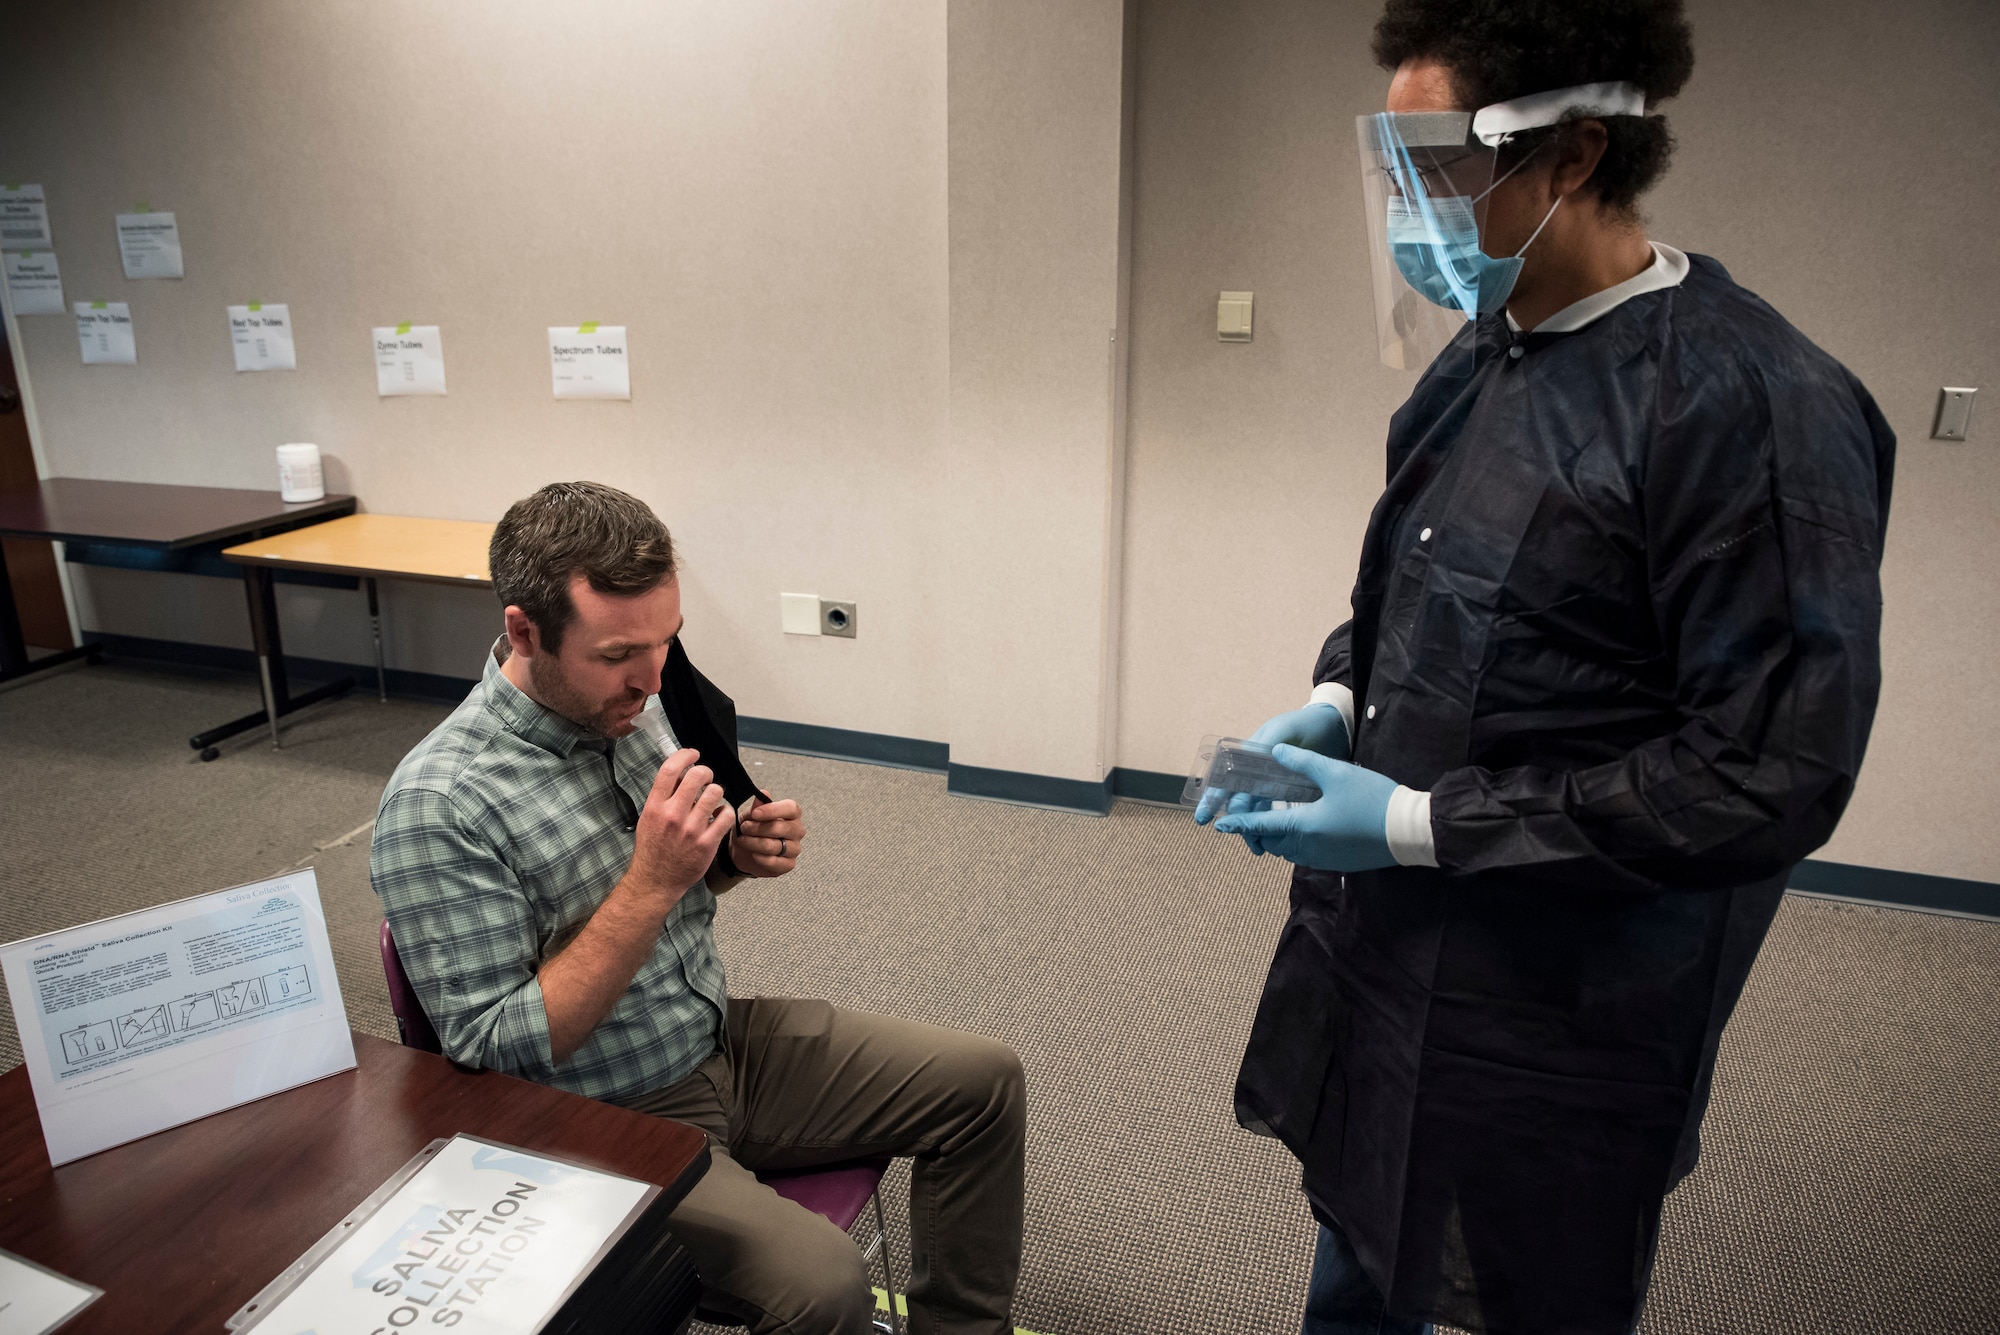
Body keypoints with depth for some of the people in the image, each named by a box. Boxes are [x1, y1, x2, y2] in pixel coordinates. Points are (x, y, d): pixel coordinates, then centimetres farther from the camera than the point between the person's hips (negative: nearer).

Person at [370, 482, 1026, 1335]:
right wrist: (649, 884, -30)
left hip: (725, 1041, 7)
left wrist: (738, 856, -8)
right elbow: (495, 1054, -23)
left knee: (984, 1081, 3)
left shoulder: (633, 702, -3)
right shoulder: (437, 805, -24)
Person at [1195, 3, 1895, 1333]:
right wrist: (1334, 703, -1)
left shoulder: (1754, 404, -21)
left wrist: (1426, 823, -21)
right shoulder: (1485, 347, 5)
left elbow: (1774, 776, -21)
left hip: (1559, 1013, -7)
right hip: (1381, 939, 7)